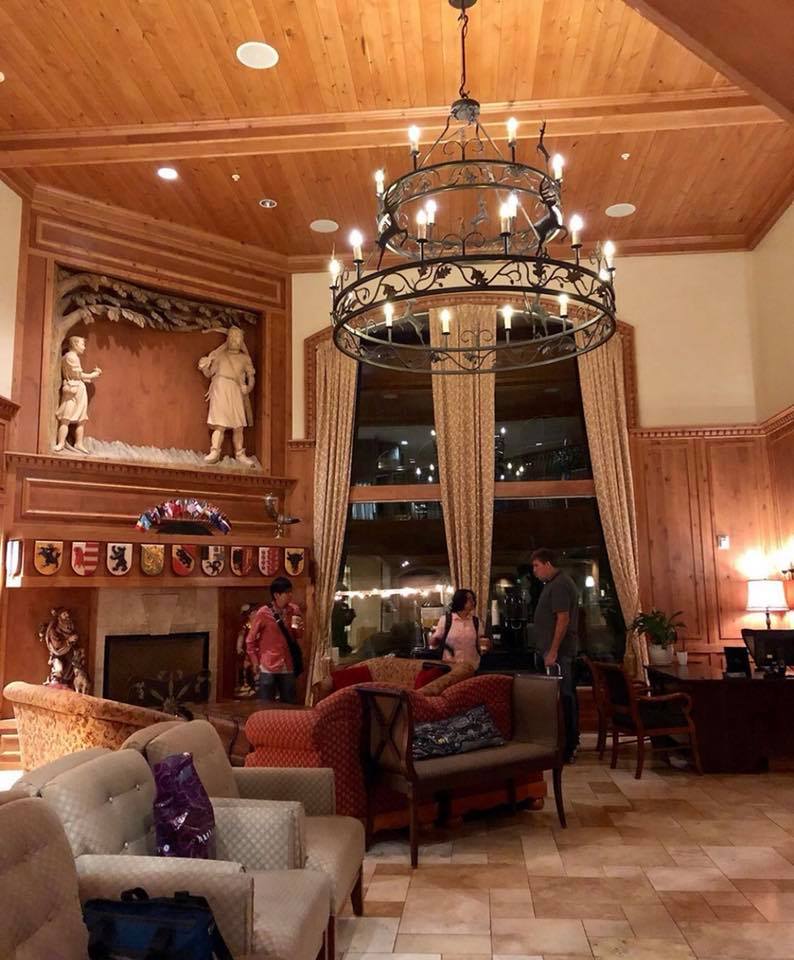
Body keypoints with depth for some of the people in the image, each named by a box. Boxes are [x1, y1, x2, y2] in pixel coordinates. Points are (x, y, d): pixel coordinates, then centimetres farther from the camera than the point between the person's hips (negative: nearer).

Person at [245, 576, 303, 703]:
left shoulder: (294, 610, 1)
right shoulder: (263, 613, -11)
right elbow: (250, 640, -2)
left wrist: (299, 629, -7)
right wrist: (255, 662, -3)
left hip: (288, 667, 4)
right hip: (268, 667, -4)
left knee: (288, 705, 13)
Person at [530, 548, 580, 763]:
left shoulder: (559, 585, -15)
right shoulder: (556, 583, 17)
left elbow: (563, 619, -22)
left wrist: (553, 652, -23)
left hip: (558, 651, -11)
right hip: (561, 651, 11)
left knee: (562, 697, -8)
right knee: (567, 695, 14)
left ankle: (567, 749, -5)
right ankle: (571, 743, 22)